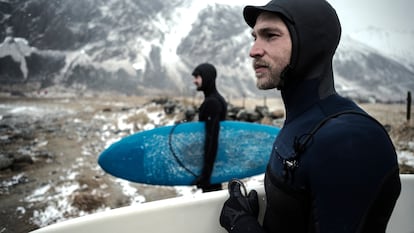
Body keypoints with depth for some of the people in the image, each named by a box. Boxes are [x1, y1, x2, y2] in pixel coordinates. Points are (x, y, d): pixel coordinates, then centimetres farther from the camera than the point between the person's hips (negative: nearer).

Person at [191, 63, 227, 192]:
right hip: (216, 158, 10)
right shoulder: (216, 99, 12)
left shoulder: (211, 102, -19)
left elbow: (212, 138, -24)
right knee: (215, 193, 17)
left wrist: (205, 173, -25)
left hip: (210, 158, -10)